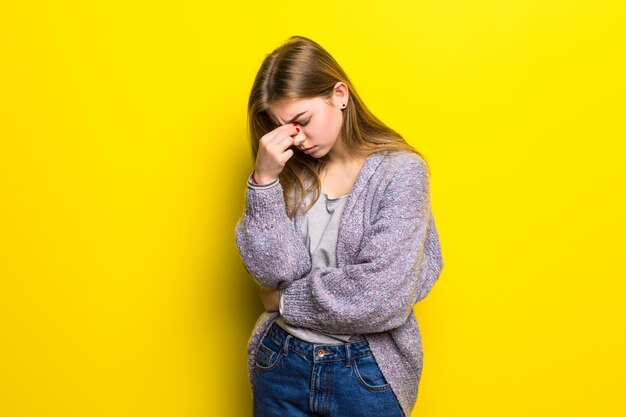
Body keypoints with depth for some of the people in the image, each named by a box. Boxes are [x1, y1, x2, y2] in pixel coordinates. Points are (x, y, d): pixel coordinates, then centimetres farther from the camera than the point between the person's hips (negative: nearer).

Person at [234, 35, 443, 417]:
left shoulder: (400, 170, -13)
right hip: (281, 363, 4)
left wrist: (287, 300, -9)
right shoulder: (291, 172, -1)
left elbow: (381, 296, -20)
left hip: (367, 371, -3)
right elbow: (272, 270, -10)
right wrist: (264, 181, -19)